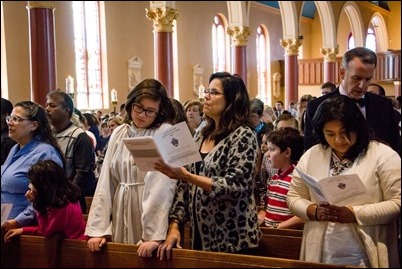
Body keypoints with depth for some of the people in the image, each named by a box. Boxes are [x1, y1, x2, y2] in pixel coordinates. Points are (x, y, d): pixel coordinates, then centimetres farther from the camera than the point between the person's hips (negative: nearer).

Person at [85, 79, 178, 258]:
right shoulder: (118, 134, 7)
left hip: (151, 214, -5)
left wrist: (154, 235, -25)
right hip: (120, 214, 5)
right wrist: (98, 228, -2)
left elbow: (162, 185, -18)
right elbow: (106, 181, 3)